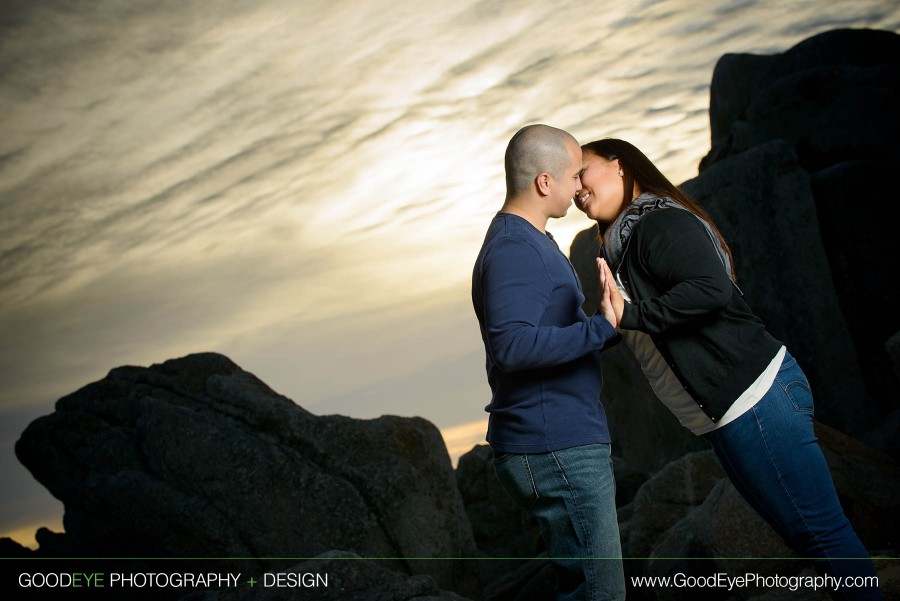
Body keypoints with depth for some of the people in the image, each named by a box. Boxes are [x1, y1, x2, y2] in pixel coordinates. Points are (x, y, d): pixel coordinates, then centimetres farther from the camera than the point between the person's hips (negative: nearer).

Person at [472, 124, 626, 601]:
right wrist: (602, 328, -28)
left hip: (565, 442, 11)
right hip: (557, 451, -11)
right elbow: (512, 345, -30)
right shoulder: (513, 248, -17)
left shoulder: (528, 241, 17)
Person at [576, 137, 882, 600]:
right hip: (727, 419, 10)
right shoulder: (623, 245, 20)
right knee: (809, 537, 14)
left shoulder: (660, 223, -9)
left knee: (821, 533, -4)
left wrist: (630, 315, -23)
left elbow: (711, 288, -26)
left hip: (753, 399, -10)